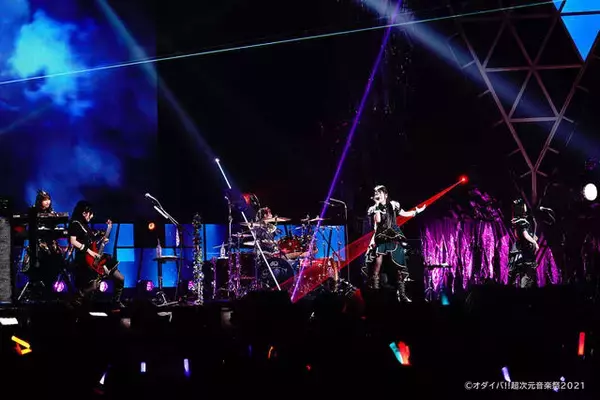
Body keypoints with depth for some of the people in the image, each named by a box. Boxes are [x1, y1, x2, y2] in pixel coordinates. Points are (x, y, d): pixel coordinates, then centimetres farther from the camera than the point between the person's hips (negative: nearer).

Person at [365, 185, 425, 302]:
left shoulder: (393, 205, 6)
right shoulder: (374, 209, 1)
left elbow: (404, 213, 16)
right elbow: (378, 221, -13)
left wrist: (417, 211, 12)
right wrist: (378, 206, -13)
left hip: (394, 238, 3)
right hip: (381, 239, -3)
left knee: (400, 266, 4)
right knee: (377, 263, -16)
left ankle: (402, 294, 13)